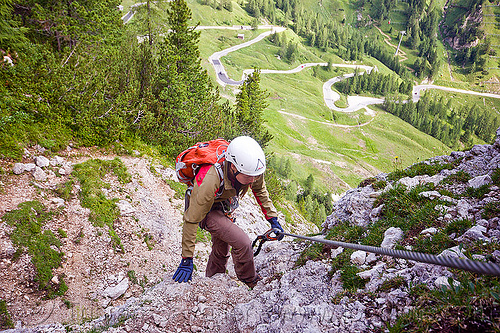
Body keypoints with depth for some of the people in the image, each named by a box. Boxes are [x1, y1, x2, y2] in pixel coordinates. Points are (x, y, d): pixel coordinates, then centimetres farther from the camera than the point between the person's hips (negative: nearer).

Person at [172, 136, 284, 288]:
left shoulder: (251, 168, -28)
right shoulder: (209, 181, -43)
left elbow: (260, 190, -3)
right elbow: (191, 220, -32)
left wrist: (273, 219, -2)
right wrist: (187, 260, -27)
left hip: (225, 208, 6)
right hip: (206, 210, -6)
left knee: (221, 251, 21)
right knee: (243, 243, -19)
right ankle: (251, 285, 7)